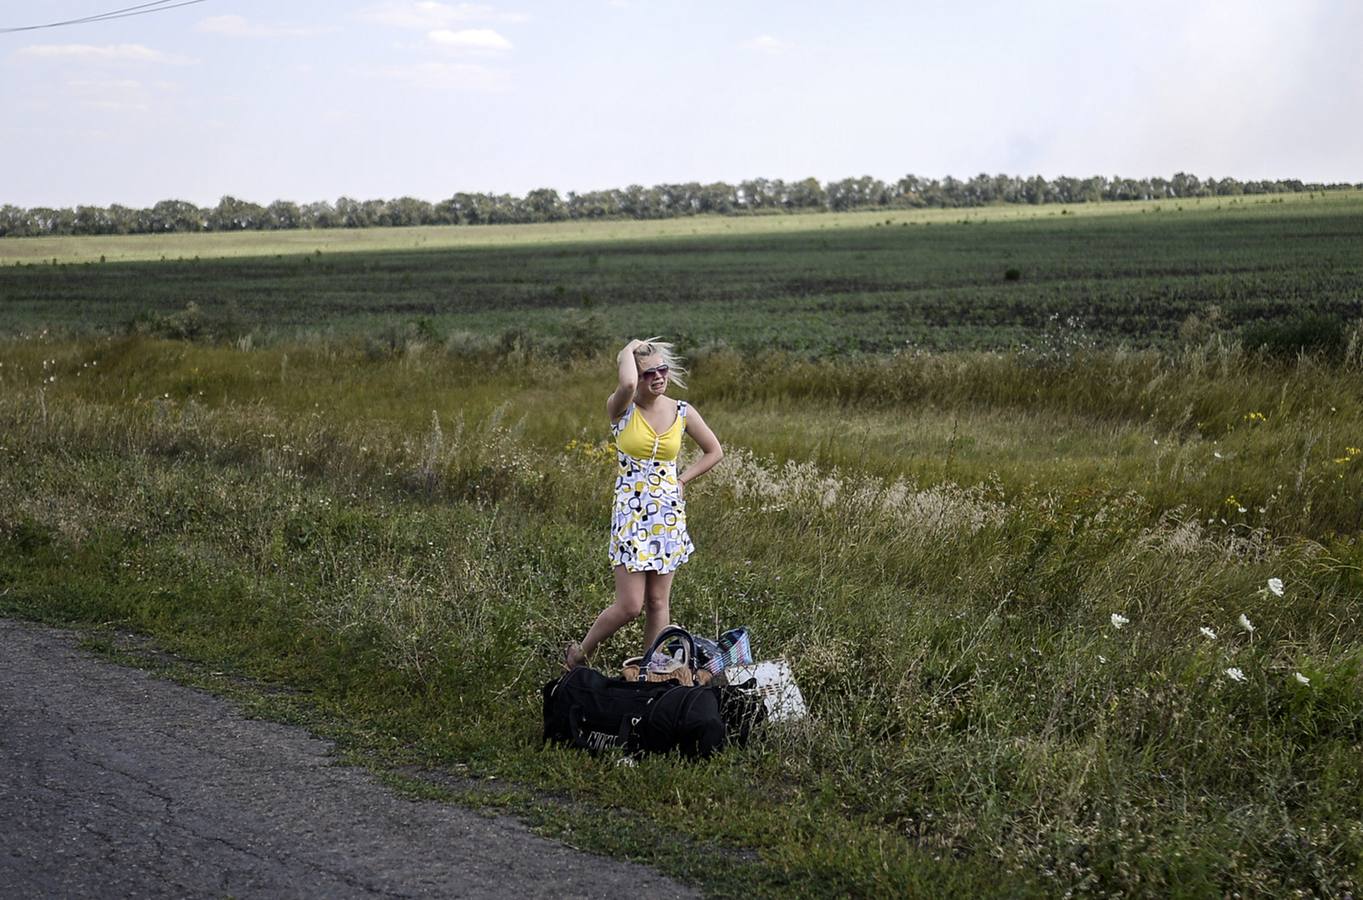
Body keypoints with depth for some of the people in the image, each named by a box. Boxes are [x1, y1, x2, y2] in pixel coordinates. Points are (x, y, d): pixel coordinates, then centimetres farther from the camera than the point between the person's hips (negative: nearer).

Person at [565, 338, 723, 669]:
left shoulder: (683, 412, 2)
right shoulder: (621, 409, -9)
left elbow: (714, 451, 15)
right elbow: (627, 384, -33)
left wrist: (682, 481, 5)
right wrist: (629, 351, -14)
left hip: (669, 515, 4)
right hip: (631, 514, -3)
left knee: (658, 602, 8)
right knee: (630, 605, -5)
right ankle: (578, 655, 17)